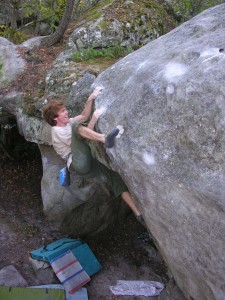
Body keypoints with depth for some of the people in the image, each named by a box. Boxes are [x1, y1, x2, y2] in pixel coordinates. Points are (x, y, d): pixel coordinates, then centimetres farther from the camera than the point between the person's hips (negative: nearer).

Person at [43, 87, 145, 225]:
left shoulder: (67, 123, 24)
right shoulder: (57, 131, -3)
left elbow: (84, 116, 16)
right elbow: (81, 139, -13)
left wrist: (91, 99, 3)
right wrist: (94, 119, -17)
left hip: (91, 164, 8)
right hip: (79, 163, -8)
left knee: (117, 178, -5)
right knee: (76, 126, -24)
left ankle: (139, 213, -5)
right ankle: (105, 139, -48)